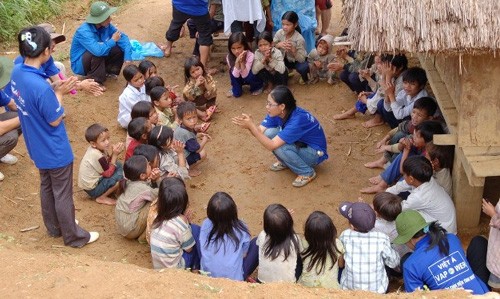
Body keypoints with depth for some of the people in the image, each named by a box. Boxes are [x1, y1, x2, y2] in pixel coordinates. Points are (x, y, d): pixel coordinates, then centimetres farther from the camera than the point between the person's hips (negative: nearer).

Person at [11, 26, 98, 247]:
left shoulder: (17, 72, -9)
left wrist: (56, 90, -2)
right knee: (62, 194, 11)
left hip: (37, 147, 8)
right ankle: (73, 236, 30)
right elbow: (55, 121, -22)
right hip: (55, 150, -8)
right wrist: (59, 93, -13)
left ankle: (54, 227, 45)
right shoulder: (41, 87, -35)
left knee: (46, 187, 26)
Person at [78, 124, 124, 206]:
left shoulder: (94, 148, -4)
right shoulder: (97, 156, -29)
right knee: (121, 174, -20)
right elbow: (108, 173, -19)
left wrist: (113, 151, -16)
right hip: (92, 189, -9)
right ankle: (102, 198, -6)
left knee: (118, 165, 9)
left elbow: (108, 163, 1)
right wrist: (115, 155, -20)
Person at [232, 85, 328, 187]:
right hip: (299, 144, 7)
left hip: (314, 153, -7)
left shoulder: (297, 120, -35)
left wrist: (251, 125, -41)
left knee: (279, 146, -31)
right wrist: (249, 126, -39)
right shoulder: (276, 113, -13)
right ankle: (285, 162, 10)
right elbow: (260, 132, -17)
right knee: (269, 133, -16)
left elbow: (271, 146, -36)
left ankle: (307, 173, -9)